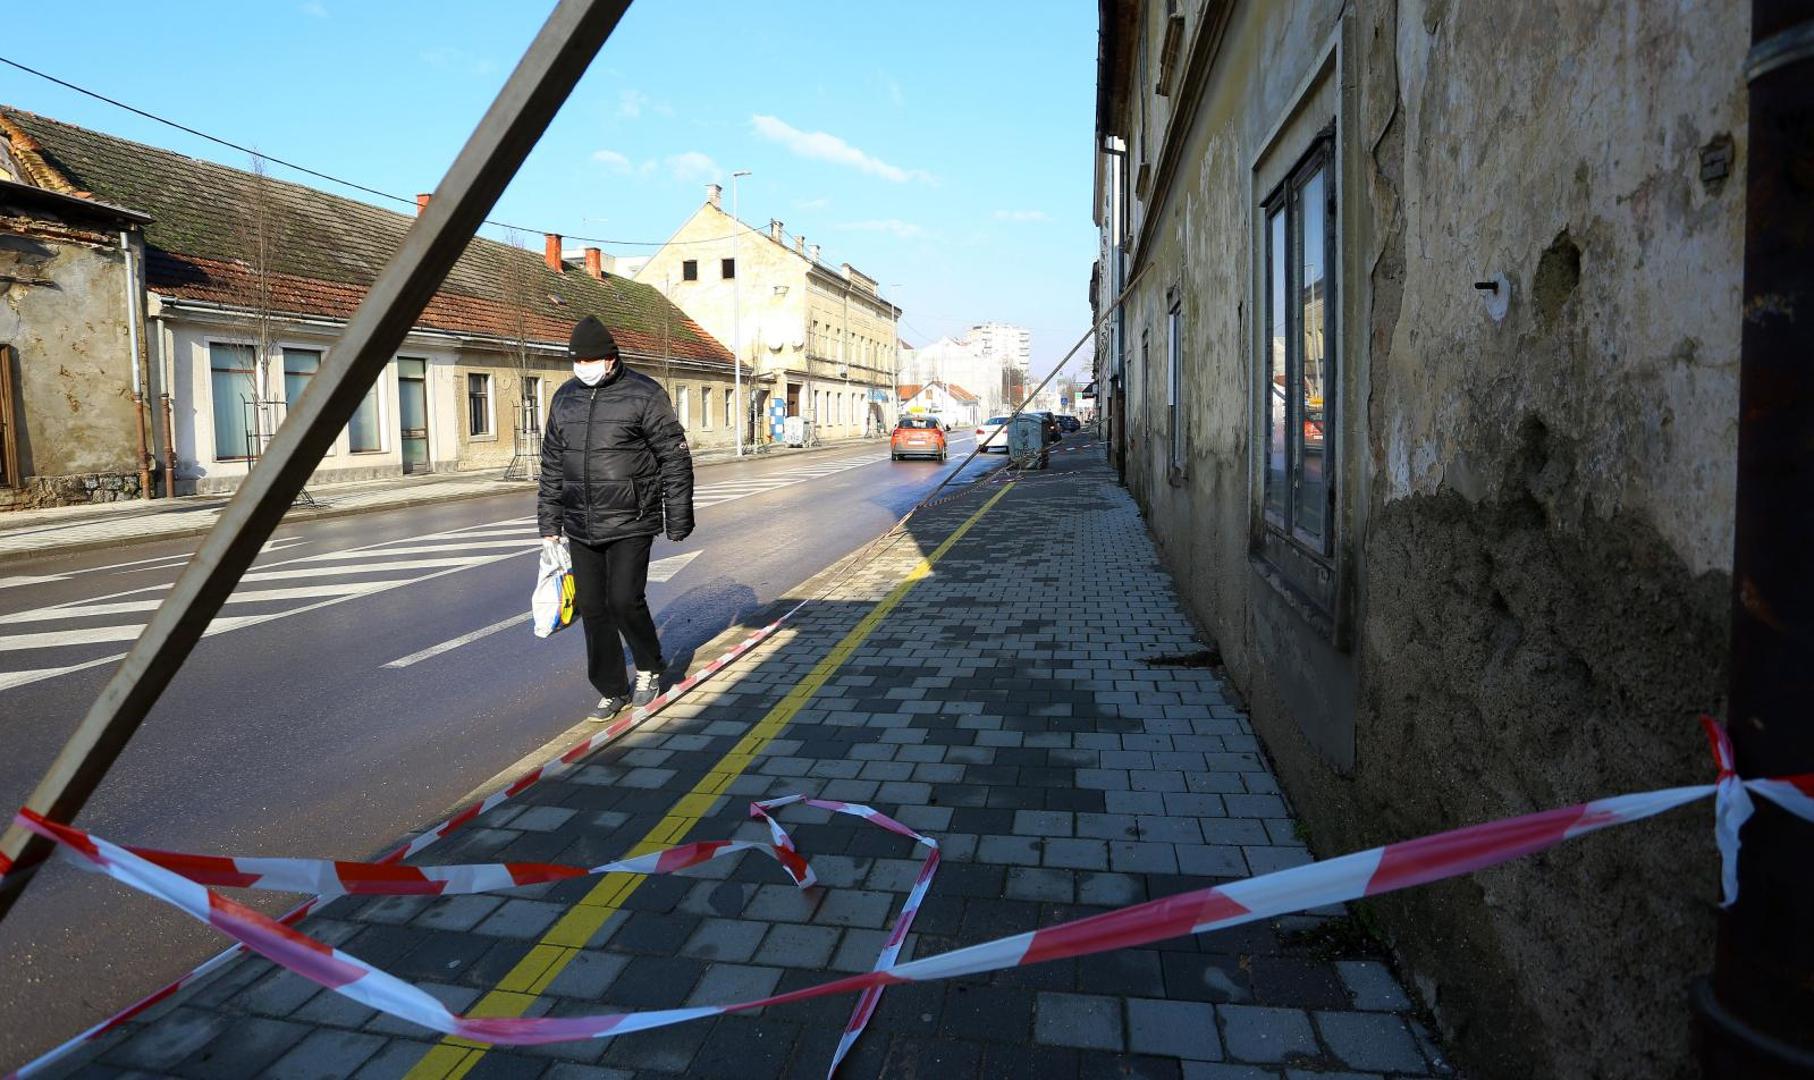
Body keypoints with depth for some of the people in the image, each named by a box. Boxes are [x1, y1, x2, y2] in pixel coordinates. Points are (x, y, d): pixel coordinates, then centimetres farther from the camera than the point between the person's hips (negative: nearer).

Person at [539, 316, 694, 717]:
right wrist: (549, 523, 14)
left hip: (631, 523, -5)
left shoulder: (644, 394, -6)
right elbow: (552, 465, 17)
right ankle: (612, 689, 21)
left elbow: (675, 459, -6)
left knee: (624, 600, -10)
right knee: (592, 608, 7)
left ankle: (649, 667, 18)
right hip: (581, 528, 6)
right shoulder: (565, 398, 11)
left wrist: (679, 521, -7)